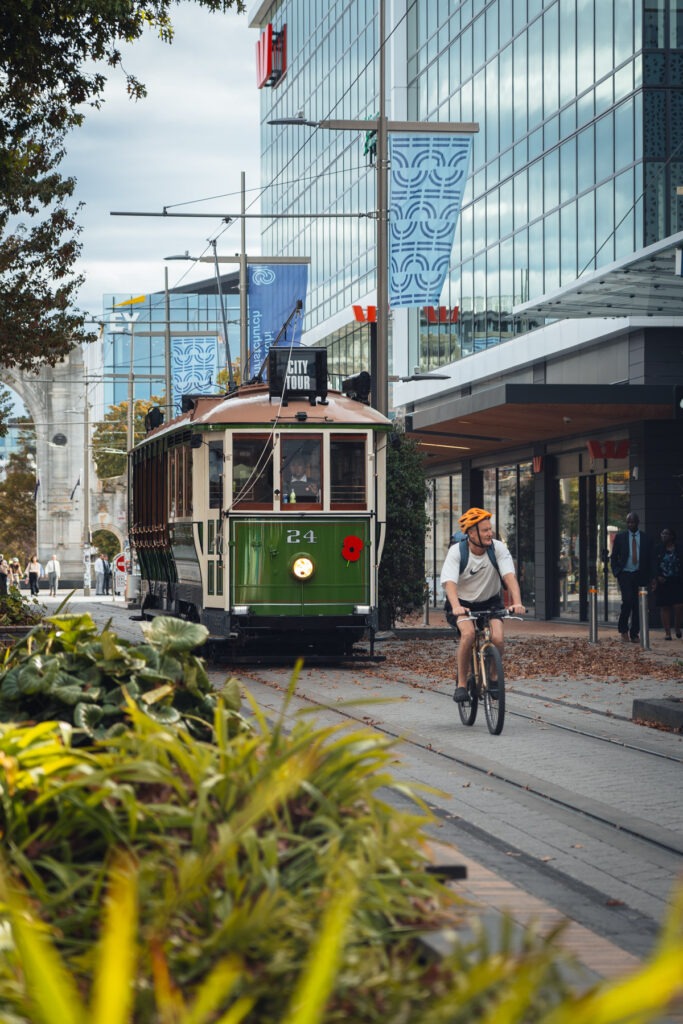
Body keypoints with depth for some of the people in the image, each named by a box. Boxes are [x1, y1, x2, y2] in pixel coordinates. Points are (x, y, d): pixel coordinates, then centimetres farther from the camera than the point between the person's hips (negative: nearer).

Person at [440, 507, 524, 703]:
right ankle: (461, 683, -16)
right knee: (468, 634, -30)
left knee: (497, 638, -23)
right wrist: (456, 606, -51)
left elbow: (509, 576, -27)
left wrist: (517, 602, -45)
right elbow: (449, 582, -32)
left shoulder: (498, 548, -16)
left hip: (491, 602, 2)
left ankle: (493, 677, 5)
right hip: (464, 603, -2)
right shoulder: (456, 551, -20)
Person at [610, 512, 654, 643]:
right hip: (625, 574, -2)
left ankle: (634, 634, 9)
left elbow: (649, 558, 10)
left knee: (637, 605, 1)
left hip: (639, 575, 2)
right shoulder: (620, 537, 3)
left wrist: (647, 576, 3)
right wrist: (616, 572, -2)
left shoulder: (645, 538, 5)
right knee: (627, 600, -17)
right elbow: (613, 557, 9)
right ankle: (623, 629, 0)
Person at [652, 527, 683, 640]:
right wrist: (657, 577, -13)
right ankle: (667, 632, 7)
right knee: (664, 607, 1)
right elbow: (655, 565, 0)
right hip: (662, 583, 0)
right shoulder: (658, 550, 5)